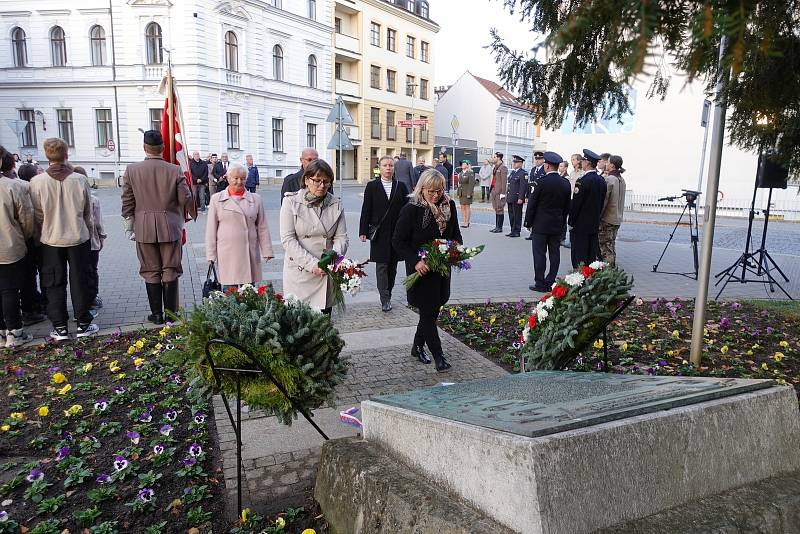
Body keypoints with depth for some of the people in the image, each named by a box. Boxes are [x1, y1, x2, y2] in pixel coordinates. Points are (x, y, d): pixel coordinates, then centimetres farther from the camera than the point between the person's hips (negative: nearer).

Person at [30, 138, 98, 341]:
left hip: (51, 240, 0)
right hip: (79, 238, 0)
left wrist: (43, 235, 12)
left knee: (54, 284, 10)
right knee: (79, 281, 10)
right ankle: (83, 324, 15)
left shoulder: (37, 182, -12)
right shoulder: (80, 180, -11)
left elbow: (37, 215, -4)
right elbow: (87, 212, -2)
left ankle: (60, 328, 14)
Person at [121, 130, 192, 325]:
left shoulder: (132, 170, -3)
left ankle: (156, 314, 14)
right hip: (170, 228, -1)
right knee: (170, 272, 8)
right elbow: (185, 199, -5)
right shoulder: (174, 170, -8)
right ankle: (171, 313, 13)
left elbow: (127, 203, 1)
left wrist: (129, 228, 10)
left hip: (144, 229, 1)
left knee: (151, 272, 9)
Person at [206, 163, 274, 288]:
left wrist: (267, 251, 4)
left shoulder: (255, 199, 10)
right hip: (226, 253, -1)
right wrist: (211, 254, 3)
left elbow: (262, 228, 10)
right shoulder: (216, 199, 8)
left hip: (249, 253, 1)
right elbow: (211, 229, 7)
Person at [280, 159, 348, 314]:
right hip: (299, 272, -2)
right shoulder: (291, 201, -2)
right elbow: (288, 239, -8)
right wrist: (312, 264, -17)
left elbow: (341, 237, 5)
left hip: (326, 273, 2)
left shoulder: (336, 204, 7)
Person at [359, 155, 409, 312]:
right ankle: (385, 299, -3)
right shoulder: (372, 186, 2)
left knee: (392, 265, 9)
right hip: (379, 233, -2)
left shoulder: (401, 186, 6)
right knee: (381, 266, -4)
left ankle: (387, 295, 22)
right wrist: (363, 231, -4)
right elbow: (366, 210, 1)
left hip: (397, 233, 2)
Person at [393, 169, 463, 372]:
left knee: (433, 310, 15)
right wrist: (416, 261, -23)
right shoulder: (411, 209, -13)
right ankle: (438, 356, 9)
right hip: (422, 270, -6)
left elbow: (456, 234, 16)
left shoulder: (449, 206, 3)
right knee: (428, 313, -1)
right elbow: (398, 241, -12)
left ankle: (418, 346, 33)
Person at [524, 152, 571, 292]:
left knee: (539, 254, 0)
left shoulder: (542, 182, -13)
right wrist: (562, 223, 16)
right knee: (555, 254, 9)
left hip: (541, 225, -5)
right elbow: (567, 206, 9)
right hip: (557, 225, 6)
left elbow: (532, 204, -9)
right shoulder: (566, 183, 4)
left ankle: (540, 284, 3)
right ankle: (550, 283, 14)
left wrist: (529, 223, 0)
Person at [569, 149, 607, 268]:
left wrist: (571, 222, -7)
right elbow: (602, 203, 12)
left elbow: (576, 204, -15)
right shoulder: (602, 181, 7)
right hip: (595, 225, 8)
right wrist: (596, 219, 18)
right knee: (593, 256, 13)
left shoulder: (582, 181, -17)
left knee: (580, 258, -2)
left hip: (580, 226, -8)